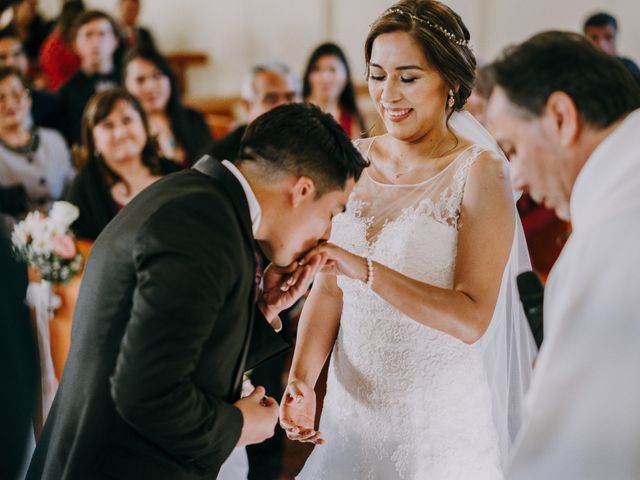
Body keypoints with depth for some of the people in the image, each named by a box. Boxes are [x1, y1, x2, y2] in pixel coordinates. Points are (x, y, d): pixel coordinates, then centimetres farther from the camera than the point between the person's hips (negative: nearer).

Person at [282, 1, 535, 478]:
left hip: (439, 426, -4)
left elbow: (471, 320, -20)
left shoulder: (479, 171, -12)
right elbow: (328, 289, 4)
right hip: (351, 412, 5)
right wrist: (302, 378, -10)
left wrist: (366, 270, -29)